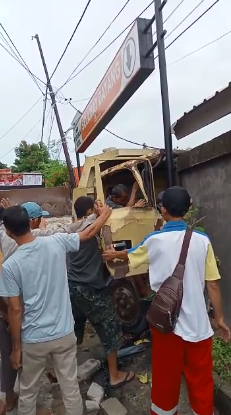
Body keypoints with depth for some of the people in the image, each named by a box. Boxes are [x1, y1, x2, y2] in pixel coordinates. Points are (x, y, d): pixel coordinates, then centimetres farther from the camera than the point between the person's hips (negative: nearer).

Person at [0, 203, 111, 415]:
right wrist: (105, 213, 21)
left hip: (33, 340, -1)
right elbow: (88, 233, 3)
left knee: (28, 393, 24)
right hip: (64, 334, 2)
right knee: (71, 389, 19)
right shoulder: (56, 242, -12)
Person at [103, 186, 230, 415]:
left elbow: (130, 255, 13)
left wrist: (113, 254, 34)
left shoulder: (155, 240, -7)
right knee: (201, 379, 18)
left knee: (166, 376, 20)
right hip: (198, 322, 1)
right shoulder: (202, 240, -6)